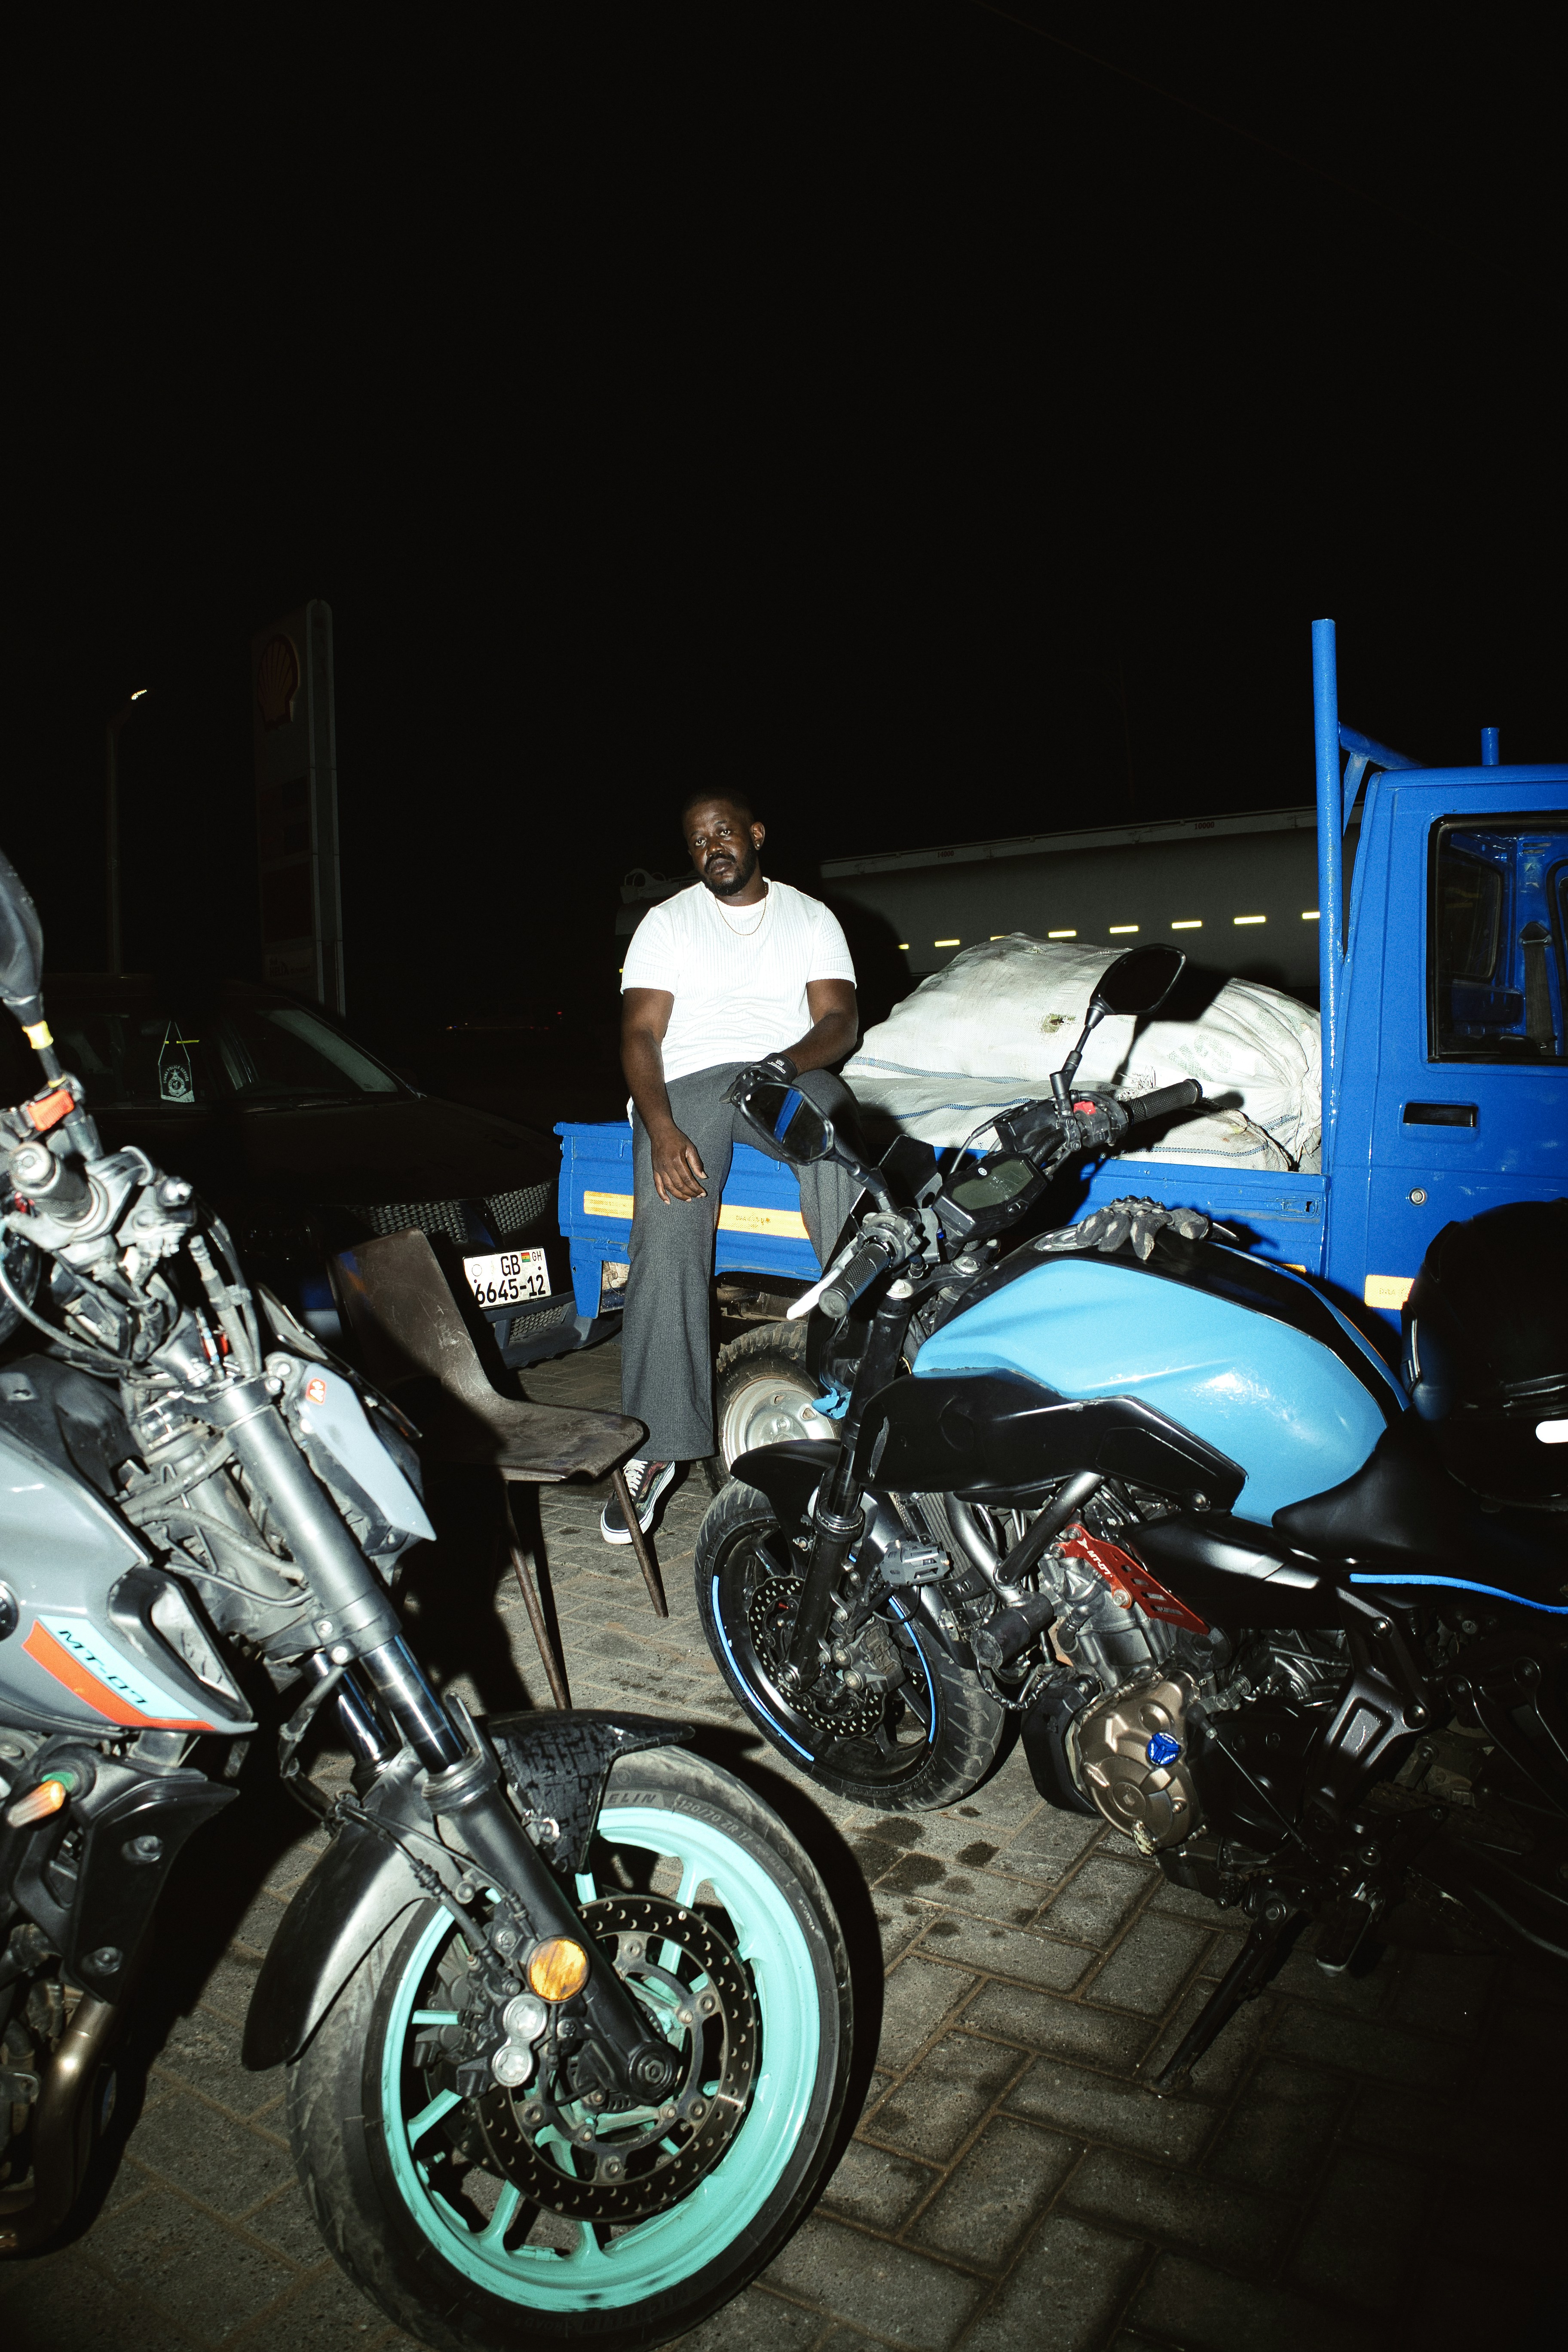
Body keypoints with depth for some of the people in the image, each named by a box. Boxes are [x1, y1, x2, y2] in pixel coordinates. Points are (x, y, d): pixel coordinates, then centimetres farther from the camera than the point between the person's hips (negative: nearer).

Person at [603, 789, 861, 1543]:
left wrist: (789, 1061, -19)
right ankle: (657, 1446, -23)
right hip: (689, 1083, 0)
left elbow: (840, 1019, 5)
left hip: (791, 1075, 1)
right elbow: (639, 1034, 3)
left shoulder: (810, 917, 18)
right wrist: (663, 1132, -15)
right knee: (667, 1235, -24)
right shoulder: (666, 923, 15)